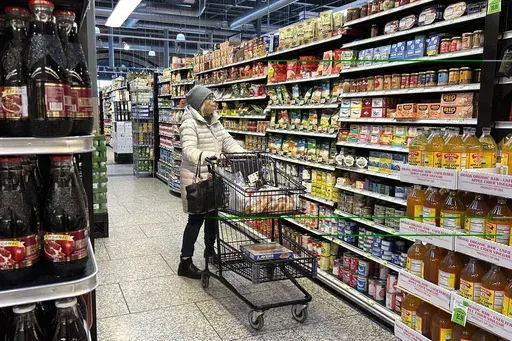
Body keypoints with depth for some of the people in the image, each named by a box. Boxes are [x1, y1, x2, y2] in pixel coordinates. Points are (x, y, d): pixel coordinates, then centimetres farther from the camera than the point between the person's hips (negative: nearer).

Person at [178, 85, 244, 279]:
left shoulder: (214, 121, 10)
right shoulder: (190, 123, -17)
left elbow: (227, 141, 7)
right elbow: (189, 151, -29)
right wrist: (208, 155, -47)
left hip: (213, 177, 8)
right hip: (196, 178, -8)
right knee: (196, 219, -2)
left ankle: (209, 249, 41)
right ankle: (185, 263, 9)